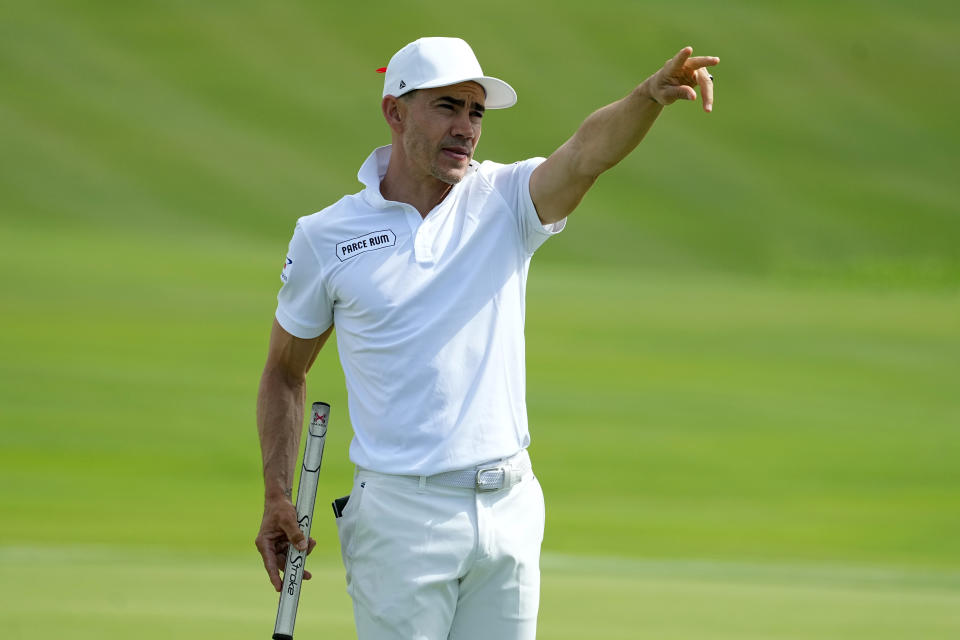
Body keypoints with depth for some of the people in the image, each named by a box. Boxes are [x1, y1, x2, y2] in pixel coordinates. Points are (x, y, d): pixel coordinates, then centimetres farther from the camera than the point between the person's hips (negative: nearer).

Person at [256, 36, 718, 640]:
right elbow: (285, 370, 12)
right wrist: (277, 497, 3)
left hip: (510, 508, 2)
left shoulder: (504, 202, 4)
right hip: (403, 516, -2)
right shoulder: (326, 237, 2)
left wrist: (650, 96, -38)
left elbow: (587, 154, -17)